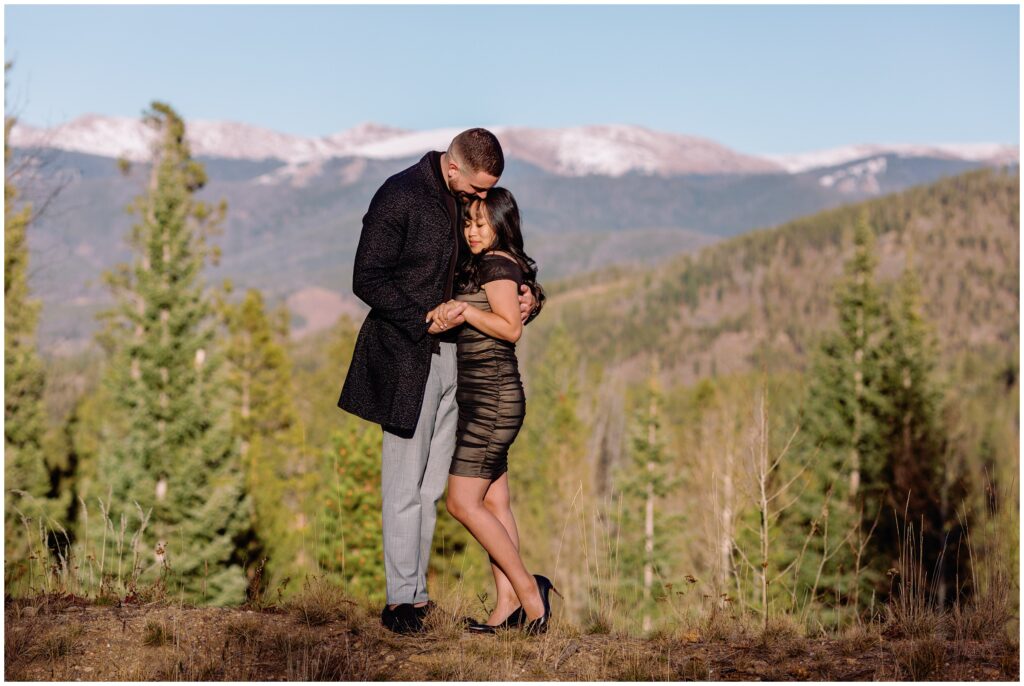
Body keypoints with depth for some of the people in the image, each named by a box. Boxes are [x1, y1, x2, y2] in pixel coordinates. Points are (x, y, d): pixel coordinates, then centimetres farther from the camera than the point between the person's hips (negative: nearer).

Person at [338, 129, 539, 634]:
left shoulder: (470, 200, 10)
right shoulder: (400, 195, -12)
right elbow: (367, 279, -14)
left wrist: (525, 296, 3)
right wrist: (424, 322, -18)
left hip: (451, 353, 7)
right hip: (407, 356, -7)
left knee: (432, 485, 10)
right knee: (405, 484, -2)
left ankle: (416, 593, 18)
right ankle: (400, 600, 6)